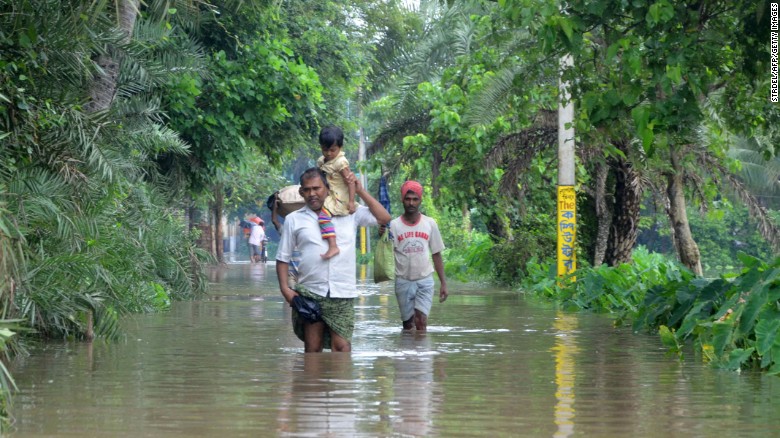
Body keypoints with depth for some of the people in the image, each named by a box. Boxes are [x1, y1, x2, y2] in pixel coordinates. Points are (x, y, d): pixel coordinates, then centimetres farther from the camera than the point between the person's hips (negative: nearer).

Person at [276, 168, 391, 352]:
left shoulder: (349, 213, 10)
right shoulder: (293, 219, 10)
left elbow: (384, 218, 5)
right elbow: (283, 259, 12)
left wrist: (360, 191, 3)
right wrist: (285, 289, -1)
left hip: (343, 295, -1)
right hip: (309, 294, 1)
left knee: (342, 347, -10)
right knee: (312, 349, 2)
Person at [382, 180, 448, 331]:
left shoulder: (430, 224, 2)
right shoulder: (394, 225, -3)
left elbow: (436, 255, 9)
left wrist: (443, 282, 5)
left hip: (425, 280, 0)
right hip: (403, 281, 0)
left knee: (421, 320, -13)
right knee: (408, 323, 7)